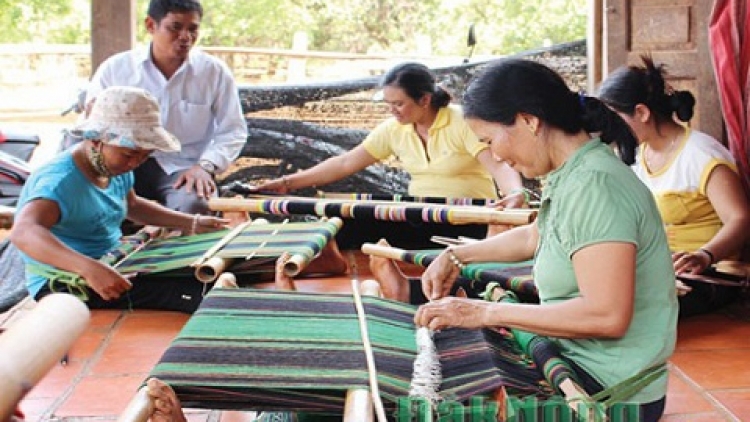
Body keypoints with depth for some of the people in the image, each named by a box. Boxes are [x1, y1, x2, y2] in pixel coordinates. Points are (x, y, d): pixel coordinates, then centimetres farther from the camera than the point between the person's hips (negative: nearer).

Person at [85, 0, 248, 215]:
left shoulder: (215, 72, 4)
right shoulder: (115, 69, 4)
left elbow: (233, 131, 8)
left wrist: (205, 166, -9)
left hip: (182, 168, -1)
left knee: (193, 205, -36)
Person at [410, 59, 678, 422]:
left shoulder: (594, 187, -24)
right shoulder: (571, 175, 5)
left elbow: (607, 316, -31)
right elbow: (535, 236, 26)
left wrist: (488, 313, -26)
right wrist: (456, 256, 20)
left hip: (612, 391, -9)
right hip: (581, 360, 9)